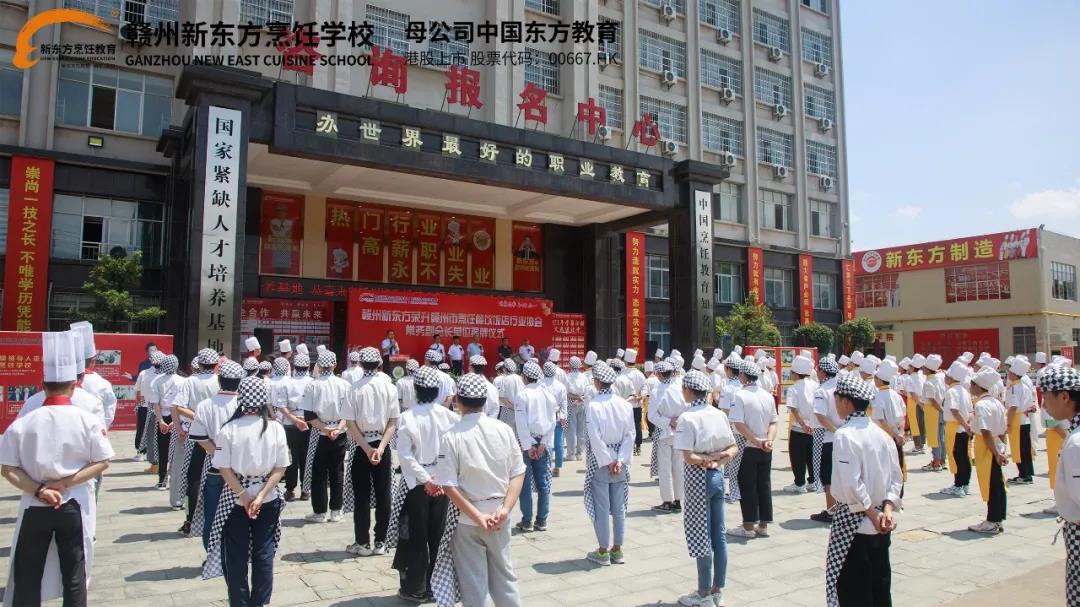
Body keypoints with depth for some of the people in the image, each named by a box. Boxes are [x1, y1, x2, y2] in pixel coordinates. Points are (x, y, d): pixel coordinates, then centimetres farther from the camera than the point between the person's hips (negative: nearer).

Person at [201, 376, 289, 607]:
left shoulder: (229, 429, -12)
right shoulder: (276, 428, -8)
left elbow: (224, 468, -12)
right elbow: (280, 468, -9)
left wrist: (243, 496, -8)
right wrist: (261, 496, -9)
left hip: (235, 499, -1)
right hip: (269, 499, 1)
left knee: (236, 554, 13)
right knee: (264, 552, 12)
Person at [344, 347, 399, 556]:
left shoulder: (356, 388, -8)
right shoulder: (389, 387, -3)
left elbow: (350, 423, -11)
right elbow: (393, 423, -8)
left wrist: (366, 448, -9)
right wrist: (380, 447, -10)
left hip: (361, 446, -1)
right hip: (381, 445, 1)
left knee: (362, 496, 7)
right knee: (383, 495, 8)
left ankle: (362, 543, 13)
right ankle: (380, 542, 13)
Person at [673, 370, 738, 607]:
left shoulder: (687, 418, -16)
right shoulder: (719, 414, 4)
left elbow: (689, 458, -21)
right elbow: (734, 448, 6)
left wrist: (707, 459, -6)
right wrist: (719, 459, -7)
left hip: (699, 479, -7)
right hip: (718, 476, 7)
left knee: (701, 536, 4)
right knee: (718, 534, 13)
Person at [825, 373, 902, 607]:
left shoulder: (844, 434, -18)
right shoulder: (881, 434, 4)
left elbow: (852, 485, -23)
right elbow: (896, 477, 5)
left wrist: (872, 514, -12)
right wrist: (887, 509, -2)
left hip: (852, 521, -7)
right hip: (880, 526, 7)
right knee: (880, 587, 17)